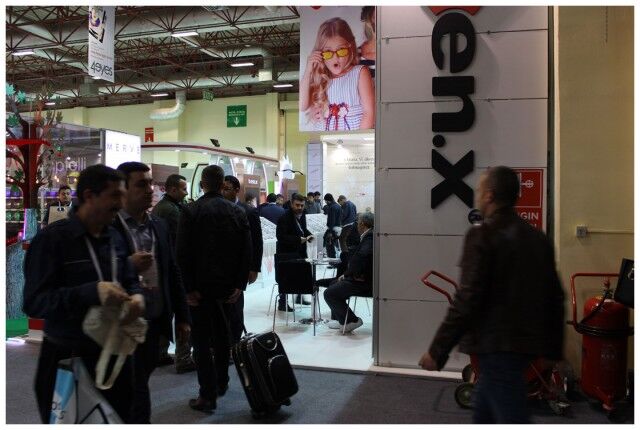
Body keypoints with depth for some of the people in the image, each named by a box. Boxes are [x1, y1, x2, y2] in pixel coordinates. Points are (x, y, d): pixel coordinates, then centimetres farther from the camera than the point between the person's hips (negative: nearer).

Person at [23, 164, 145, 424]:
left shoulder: (115, 238, 9)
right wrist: (92, 292, -31)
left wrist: (136, 296, -11)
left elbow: (129, 281, 14)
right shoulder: (52, 238, -13)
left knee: (121, 420, 16)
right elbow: (33, 302, -18)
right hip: (67, 359, -5)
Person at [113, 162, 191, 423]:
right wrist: (128, 265, -26)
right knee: (134, 390, 4)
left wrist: (182, 316, 12)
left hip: (155, 322, 5)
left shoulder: (159, 226, 10)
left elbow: (172, 273, 13)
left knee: (138, 385, 17)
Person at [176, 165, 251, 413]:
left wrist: (189, 287, -9)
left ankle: (208, 396, 4)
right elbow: (247, 251, -1)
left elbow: (183, 252, -14)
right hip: (227, 285, 4)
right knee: (222, 334, 20)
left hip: (200, 284, -4)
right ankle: (221, 384, 32)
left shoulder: (191, 211, -9)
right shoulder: (237, 211, 1)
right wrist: (239, 284, 1)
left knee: (201, 338, 3)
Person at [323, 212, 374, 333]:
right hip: (366, 279, 11)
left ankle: (351, 320, 0)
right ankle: (341, 319, 30)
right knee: (334, 285, 23)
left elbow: (361, 256, -36)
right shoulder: (369, 237, 12)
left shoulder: (370, 238, -20)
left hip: (366, 282, -11)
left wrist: (347, 274, -21)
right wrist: (347, 274, -1)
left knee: (329, 293, -9)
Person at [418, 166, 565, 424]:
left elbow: (467, 300, -19)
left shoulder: (482, 235, -14)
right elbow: (554, 297, 12)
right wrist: (553, 348, 22)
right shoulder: (537, 238, 8)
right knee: (483, 411, 24)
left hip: (497, 346, -8)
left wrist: (437, 351, -13)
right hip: (527, 342, 8)